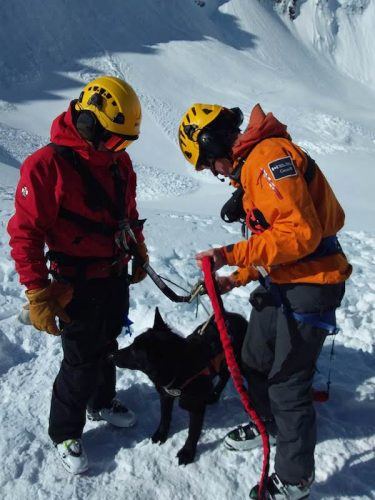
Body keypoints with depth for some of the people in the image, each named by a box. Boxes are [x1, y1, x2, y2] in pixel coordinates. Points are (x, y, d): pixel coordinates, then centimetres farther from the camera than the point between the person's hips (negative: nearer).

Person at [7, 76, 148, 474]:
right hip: (78, 284, -7)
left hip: (117, 276, 7)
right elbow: (25, 233, -19)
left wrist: (139, 255, 22)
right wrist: (38, 294, -20)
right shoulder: (47, 165, -20)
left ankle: (102, 402, 47)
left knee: (107, 346, 22)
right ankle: (65, 433, 28)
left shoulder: (119, 160, 3)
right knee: (82, 361, 5)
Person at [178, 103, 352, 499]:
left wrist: (230, 255, -23)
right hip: (279, 282, 10)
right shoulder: (250, 165, 14)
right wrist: (238, 278, 11)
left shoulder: (270, 156, -19)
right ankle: (268, 426, 48)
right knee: (255, 362, 22)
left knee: (287, 385, 1)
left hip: (309, 285, -10)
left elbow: (300, 234, -27)